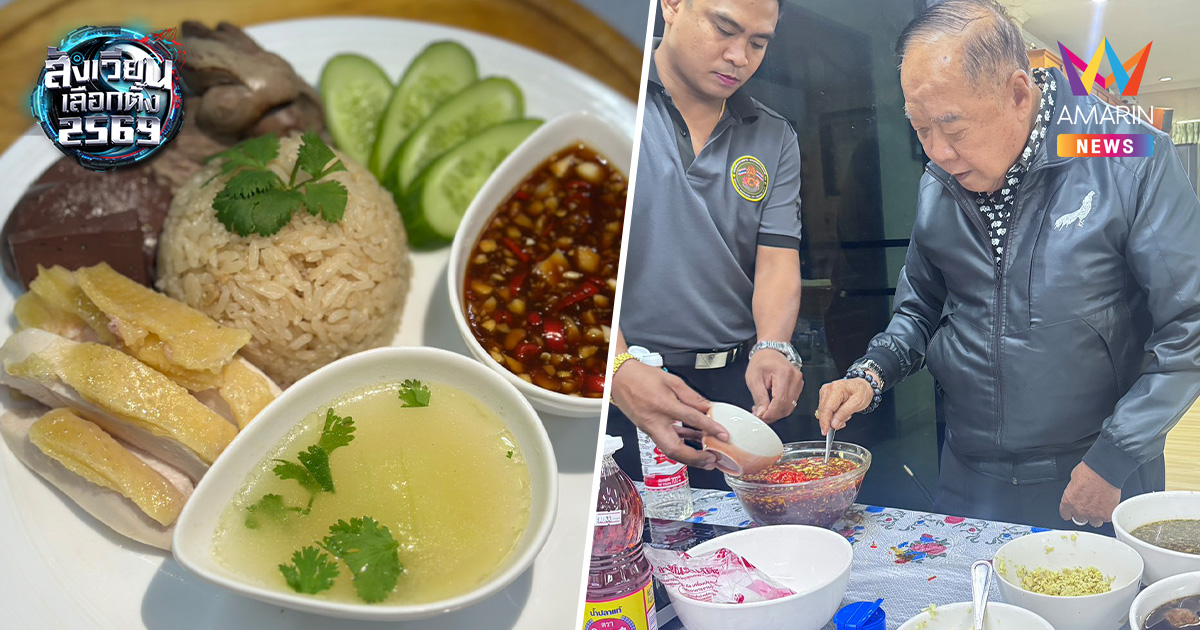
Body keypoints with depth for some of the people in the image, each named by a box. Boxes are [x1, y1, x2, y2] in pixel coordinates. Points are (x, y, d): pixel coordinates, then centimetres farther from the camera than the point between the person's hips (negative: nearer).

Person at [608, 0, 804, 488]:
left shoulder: (775, 139, 11)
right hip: (612, 385, -4)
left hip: (735, 387, 4)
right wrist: (619, 368, -28)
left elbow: (777, 260, 3)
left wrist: (773, 347, -19)